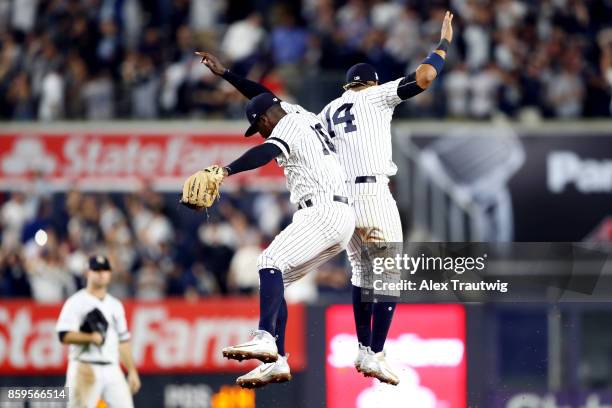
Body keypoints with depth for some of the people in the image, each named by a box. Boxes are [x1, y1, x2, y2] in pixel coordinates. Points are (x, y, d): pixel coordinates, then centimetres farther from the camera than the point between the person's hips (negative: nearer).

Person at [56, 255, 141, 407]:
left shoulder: (115, 305, 17)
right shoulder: (76, 303, -2)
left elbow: (123, 341, 20)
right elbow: (64, 335, -12)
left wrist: (132, 371, 14)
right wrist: (91, 337, -22)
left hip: (113, 371, 6)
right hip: (86, 370, -6)